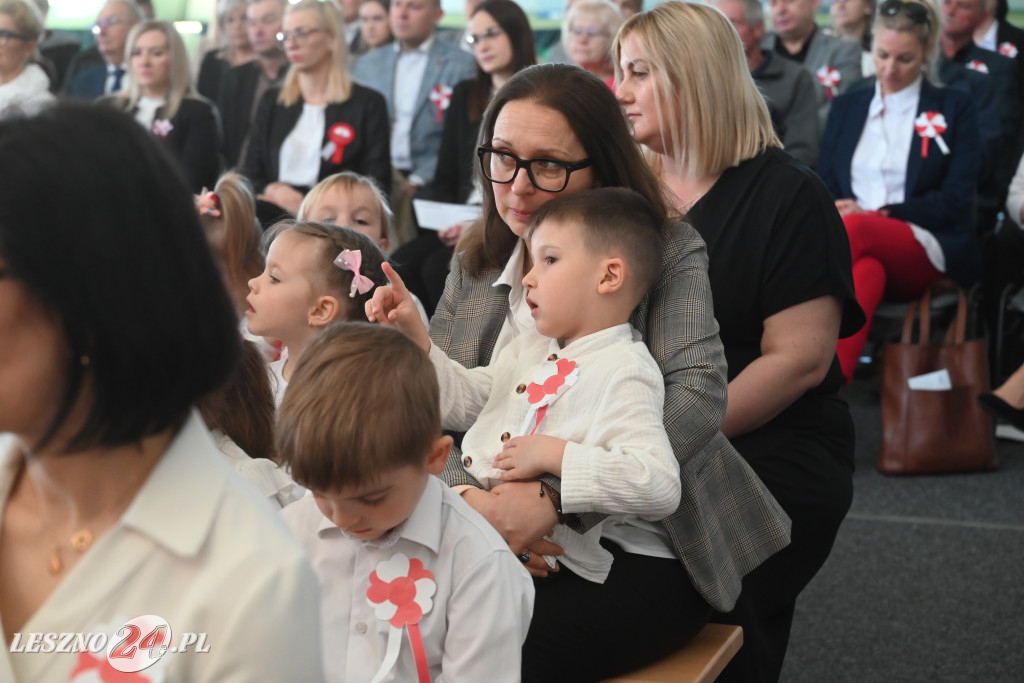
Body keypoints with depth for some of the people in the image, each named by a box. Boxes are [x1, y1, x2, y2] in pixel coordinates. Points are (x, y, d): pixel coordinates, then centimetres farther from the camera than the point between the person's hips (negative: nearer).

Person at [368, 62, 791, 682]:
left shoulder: (669, 251, -2)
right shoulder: (474, 268, 12)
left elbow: (697, 396, -18)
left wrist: (555, 493, -27)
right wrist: (470, 497, -18)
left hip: (639, 548, -4)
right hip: (491, 539, 4)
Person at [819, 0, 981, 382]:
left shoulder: (954, 109, 11)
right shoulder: (847, 107, 21)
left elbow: (955, 200, 1)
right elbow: (824, 186, 16)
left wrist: (879, 214, -11)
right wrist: (836, 209, -10)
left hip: (928, 254, -2)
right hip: (860, 247, 2)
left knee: (855, 230, -36)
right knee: (866, 272, -38)